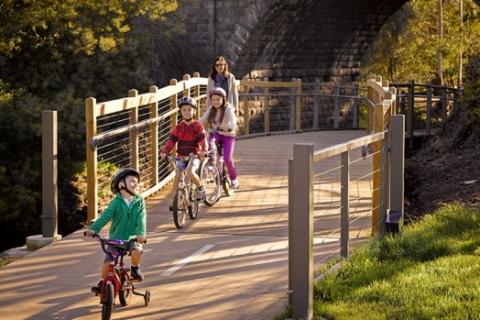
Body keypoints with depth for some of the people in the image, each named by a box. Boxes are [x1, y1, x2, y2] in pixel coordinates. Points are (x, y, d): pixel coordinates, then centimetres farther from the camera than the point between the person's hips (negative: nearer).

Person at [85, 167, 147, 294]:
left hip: (132, 237, 0)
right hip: (116, 237, 0)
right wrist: (93, 229, -30)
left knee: (137, 251, -29)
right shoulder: (116, 202, -5)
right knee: (107, 260, -10)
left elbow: (141, 219, -11)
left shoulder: (139, 201, 0)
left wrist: (141, 233, -29)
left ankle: (135, 269, 1)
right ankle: (103, 282, 14)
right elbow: (105, 216, -15)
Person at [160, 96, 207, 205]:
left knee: (190, 172, -27)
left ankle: (200, 188, 0)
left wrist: (203, 150, -32)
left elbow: (202, 139, -13)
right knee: (177, 176, -10)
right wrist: (164, 152, -16)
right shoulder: (179, 127, 6)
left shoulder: (197, 126, -2)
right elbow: (171, 140, -1)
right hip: (181, 157, 3)